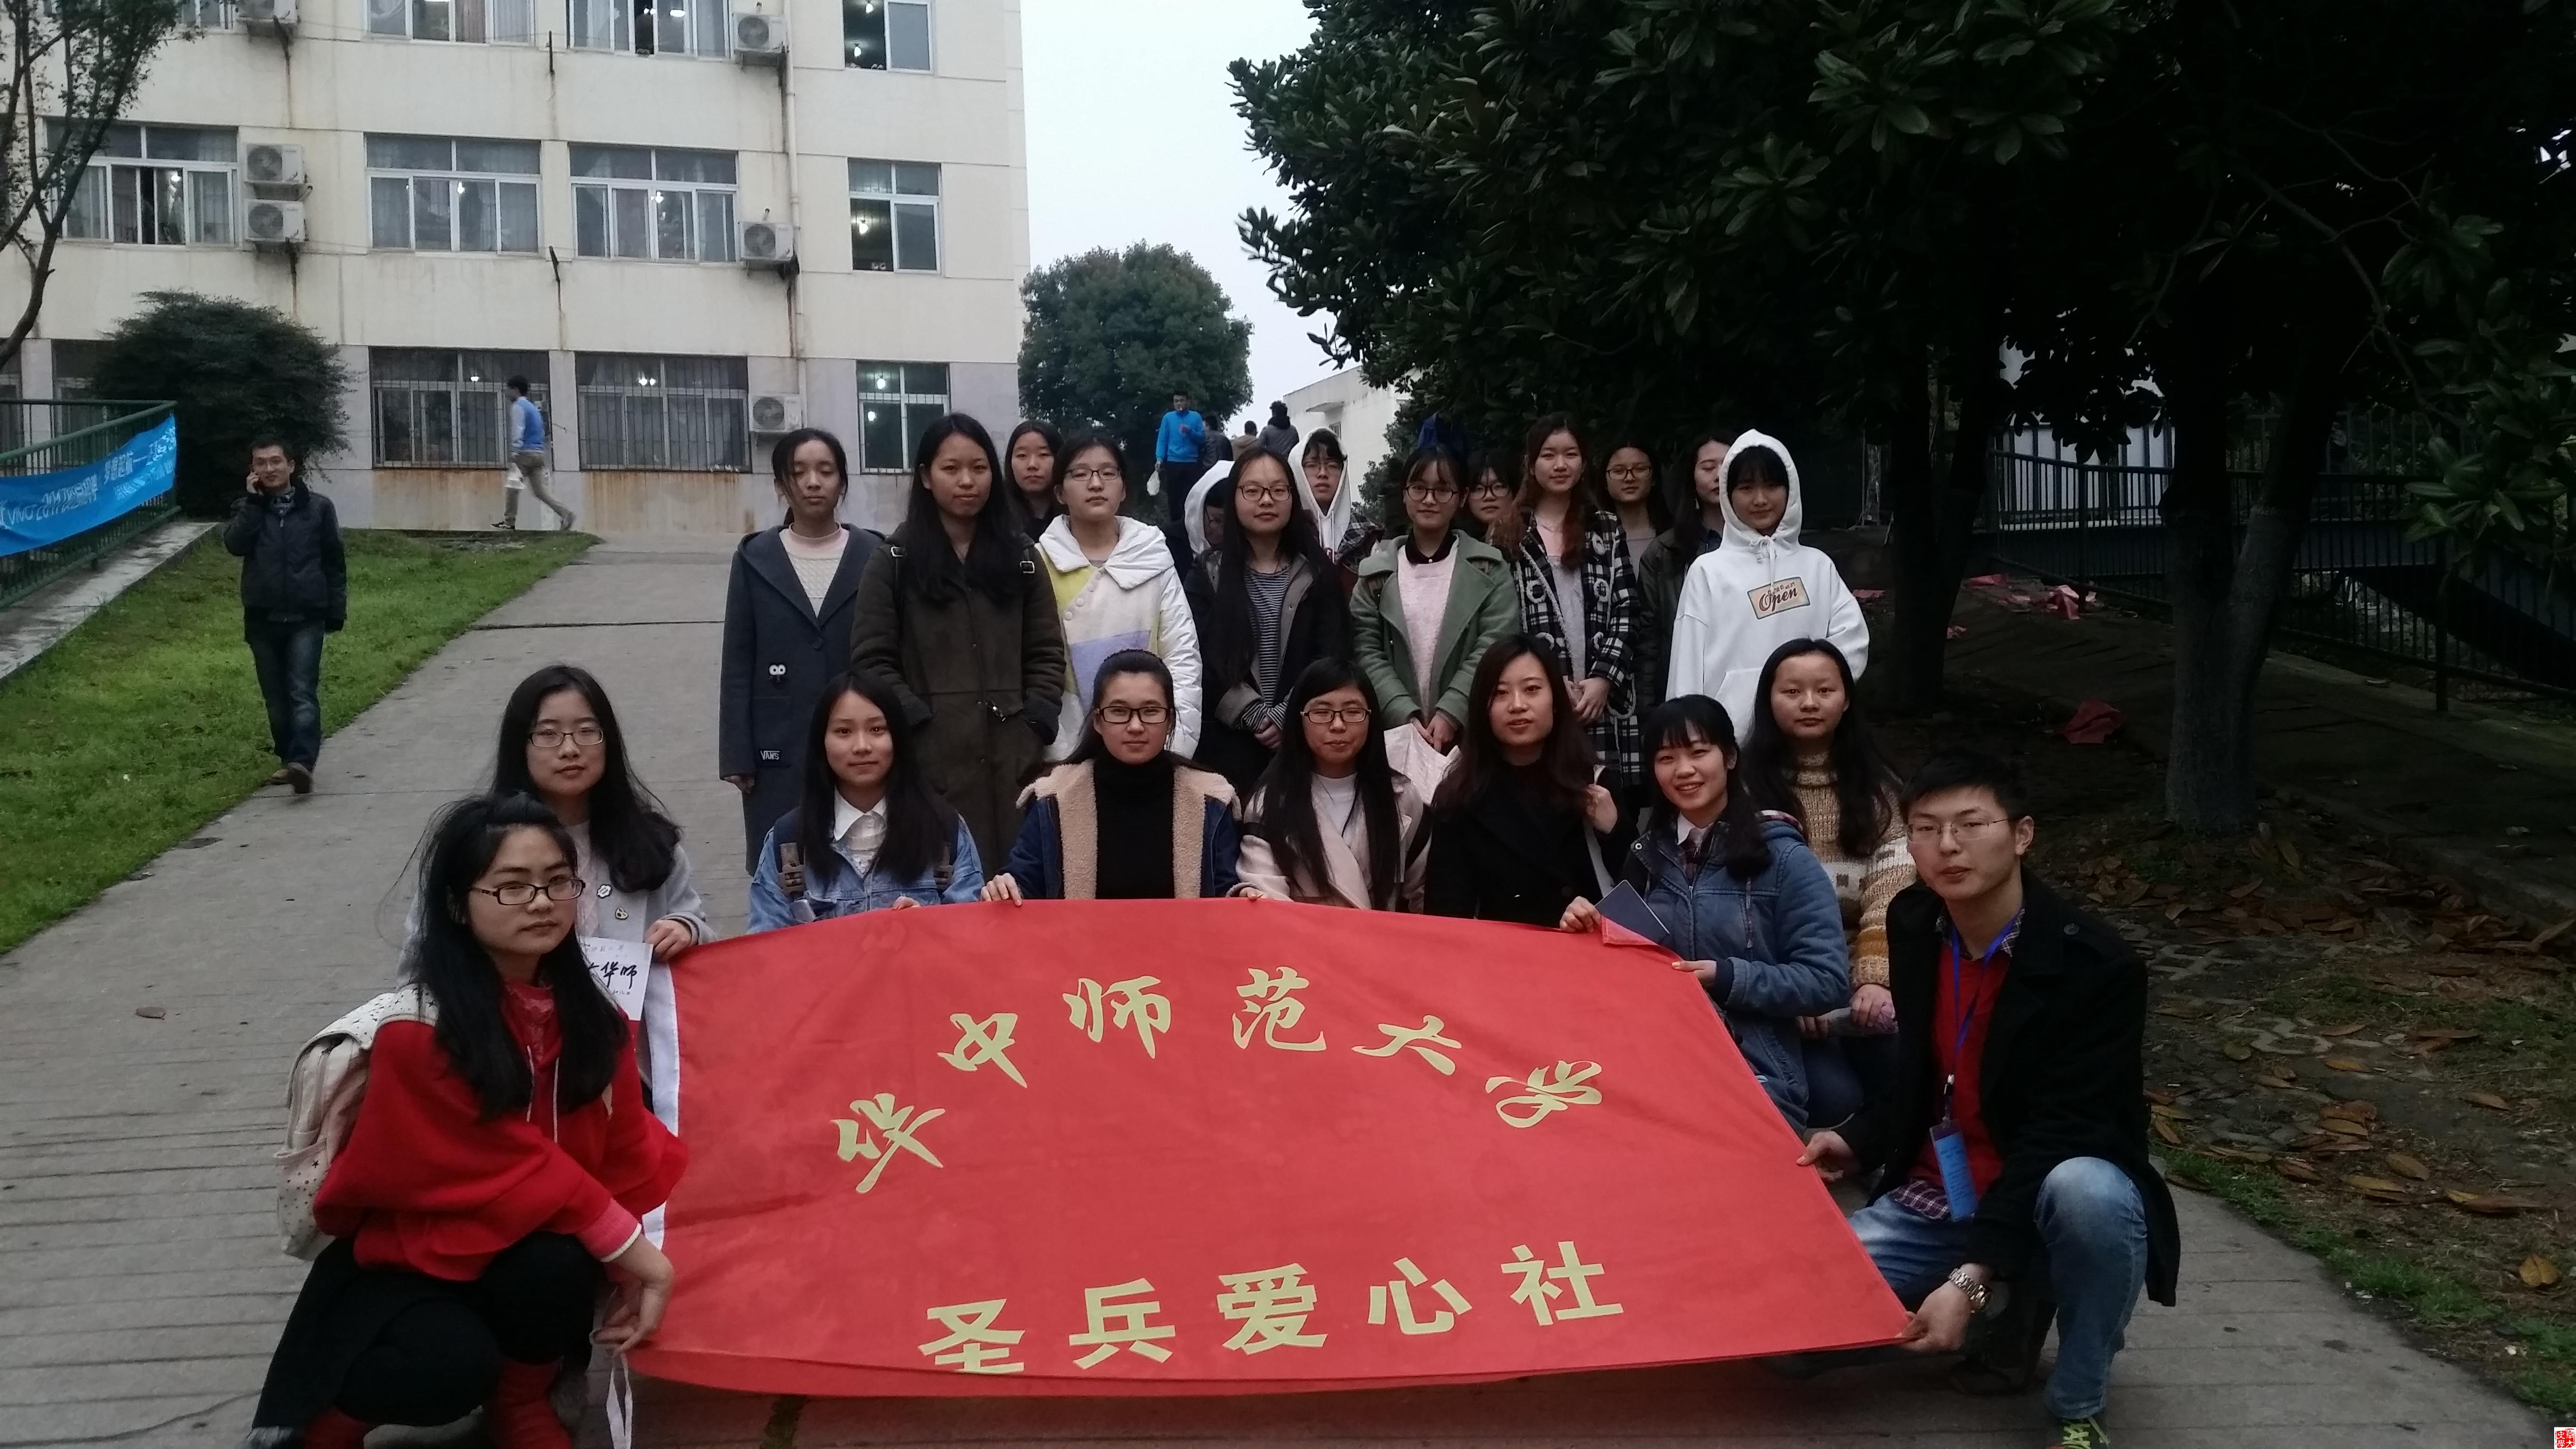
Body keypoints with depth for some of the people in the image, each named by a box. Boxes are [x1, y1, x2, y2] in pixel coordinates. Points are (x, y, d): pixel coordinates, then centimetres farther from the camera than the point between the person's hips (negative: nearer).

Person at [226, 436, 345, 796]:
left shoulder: (318, 507, 3)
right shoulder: (247, 507, 7)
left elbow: (334, 561, 6)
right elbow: (234, 544, -13)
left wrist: (337, 609, 2)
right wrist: (253, 502, -13)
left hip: (306, 617, -3)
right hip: (262, 618, 3)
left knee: (303, 693, -14)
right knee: (276, 697, 10)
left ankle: (302, 762, -24)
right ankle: (287, 759, 21)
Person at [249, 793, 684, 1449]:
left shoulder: (592, 1015, -4)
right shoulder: (417, 1027, -23)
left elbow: (623, 1150, -2)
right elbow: (503, 1164, -24)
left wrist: (637, 1253, -16)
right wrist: (626, 1244, -23)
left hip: (528, 1250, 5)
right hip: (403, 1252, -4)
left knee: (562, 1267, -29)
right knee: (452, 1367, -32)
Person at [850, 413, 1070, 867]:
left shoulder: (1020, 556, 14)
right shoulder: (894, 562, 5)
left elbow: (1046, 654, 12)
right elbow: (872, 661, 0)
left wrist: (1035, 726, -1)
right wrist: (920, 723, -10)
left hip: (1012, 757, 3)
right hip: (932, 760, -2)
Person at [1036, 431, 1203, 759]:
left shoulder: (1154, 556, 1)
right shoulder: (1042, 562, -3)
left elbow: (1183, 657, 1)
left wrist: (1175, 748, -8)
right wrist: (1060, 756, -11)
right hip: (1069, 752, -1)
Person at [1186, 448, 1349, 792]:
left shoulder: (1318, 573, 6)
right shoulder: (1208, 574, 4)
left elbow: (1332, 659, 1)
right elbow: (1203, 661, -3)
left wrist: (1286, 717, -11)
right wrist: (1256, 717, -12)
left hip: (1302, 737, 1)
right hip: (1228, 740, -1)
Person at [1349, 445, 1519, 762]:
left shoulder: (1488, 569, 3)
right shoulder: (1377, 573, 7)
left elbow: (1494, 648, -6)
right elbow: (1367, 651, 0)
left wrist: (1450, 714, -16)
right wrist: (1406, 715, -13)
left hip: (1469, 732, -1)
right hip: (1397, 731, 1)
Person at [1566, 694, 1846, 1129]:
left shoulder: (1784, 859, -4)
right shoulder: (1646, 854, 11)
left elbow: (1828, 981, -8)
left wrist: (1728, 977, -18)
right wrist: (1590, 933, -2)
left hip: (1755, 1080, -3)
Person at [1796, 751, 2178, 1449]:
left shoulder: (2095, 965, -21)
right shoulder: (1913, 925, -2)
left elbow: (2058, 1136, -26)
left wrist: (1971, 1277, -34)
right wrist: (1860, 1142, -4)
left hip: (2047, 1198, -5)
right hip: (1935, 1201, 5)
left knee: (2086, 1194, -41)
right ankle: (2016, 1311, 10)